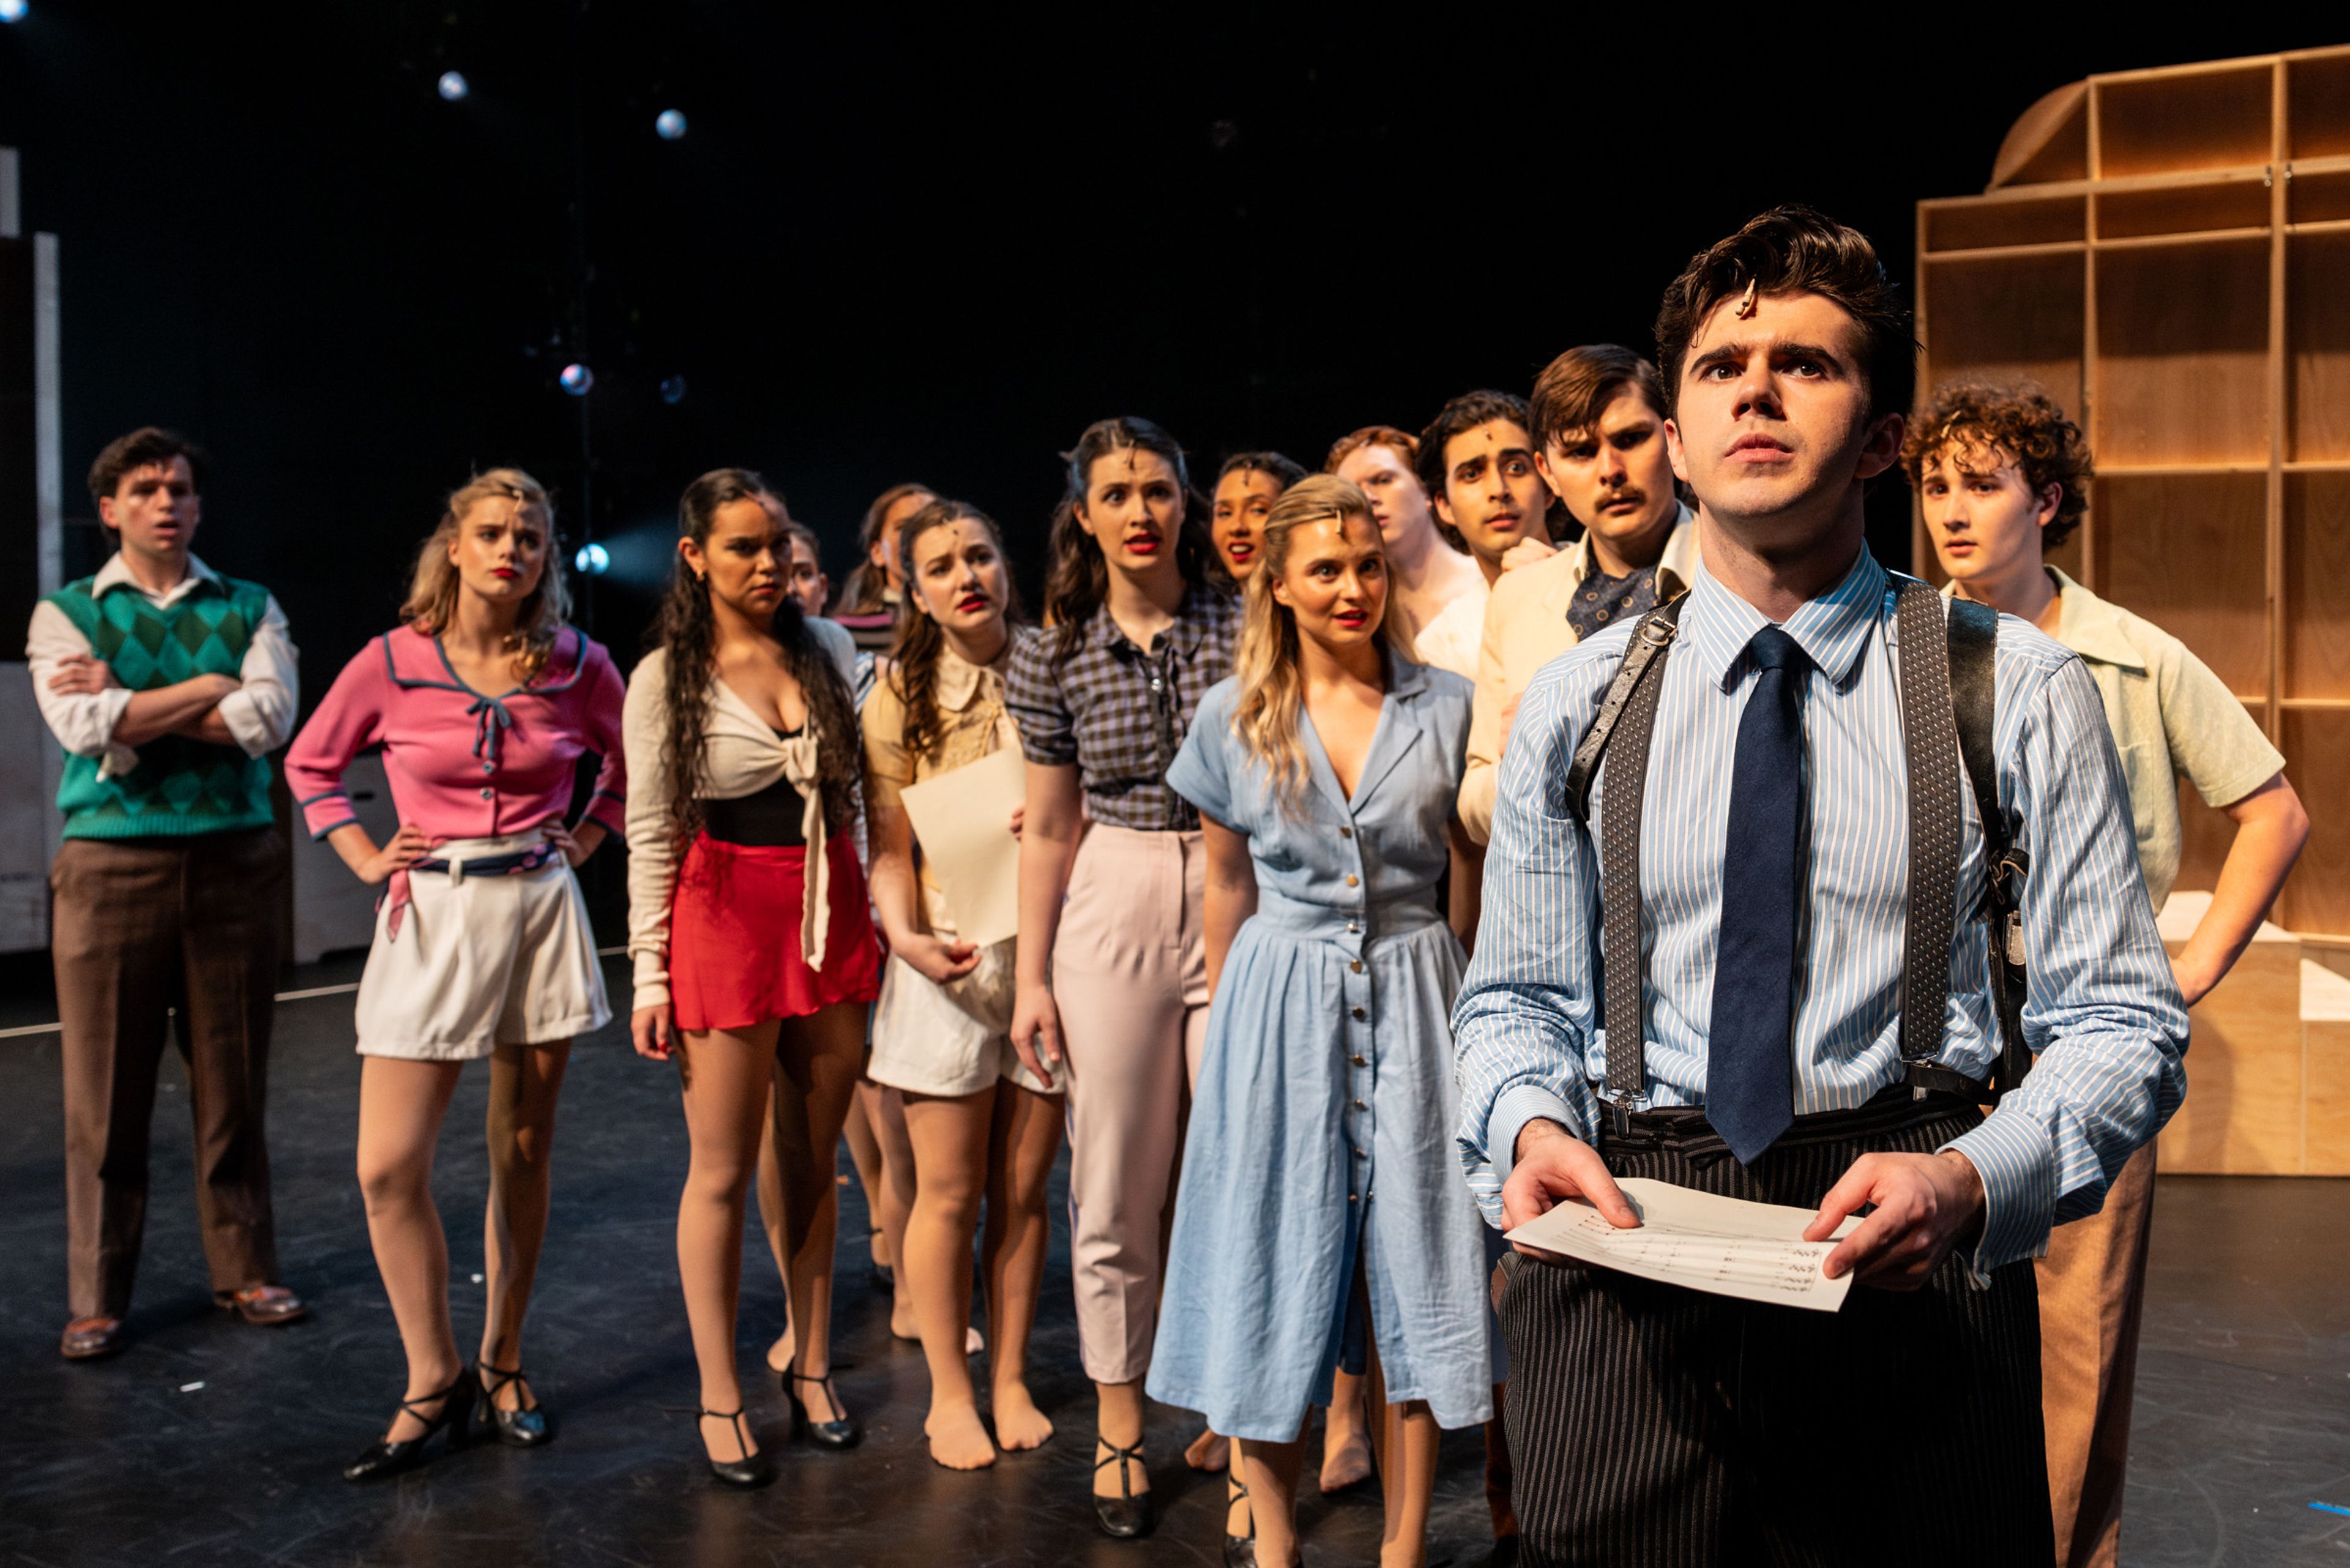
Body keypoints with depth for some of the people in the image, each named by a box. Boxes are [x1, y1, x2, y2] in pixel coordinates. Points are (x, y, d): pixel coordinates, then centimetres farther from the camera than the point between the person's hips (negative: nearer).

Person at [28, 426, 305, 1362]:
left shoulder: (249, 608, 9)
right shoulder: (66, 613, 7)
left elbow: (269, 721, -8)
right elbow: (87, 729, -11)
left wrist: (130, 704, -8)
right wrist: (209, 687, -6)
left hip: (233, 863, 1)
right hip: (110, 865, -1)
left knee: (234, 1083, 8)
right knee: (106, 1096, 3)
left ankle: (244, 1273, 20)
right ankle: (97, 1300, 14)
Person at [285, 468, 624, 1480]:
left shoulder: (577, 667, 0)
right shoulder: (393, 662, -3)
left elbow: (630, 762, 20)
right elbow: (309, 764, 12)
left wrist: (587, 835, 8)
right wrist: (367, 858, 3)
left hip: (542, 913, 1)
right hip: (431, 918, -1)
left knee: (524, 1155, 8)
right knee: (389, 1168, -7)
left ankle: (502, 1366, 25)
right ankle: (434, 1385, 10)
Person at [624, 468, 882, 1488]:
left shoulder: (827, 647, 6)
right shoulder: (665, 677, -4)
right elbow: (651, 833, -3)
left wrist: (884, 905, 11)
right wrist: (650, 971, -5)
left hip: (832, 913, 4)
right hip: (726, 917, -3)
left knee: (813, 1158, 12)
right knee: (723, 1172, 3)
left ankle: (812, 1368, 26)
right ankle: (720, 1400, 15)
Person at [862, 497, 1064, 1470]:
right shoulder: (900, 697, 2)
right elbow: (889, 846, 0)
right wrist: (904, 933, -17)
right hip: (950, 954, -1)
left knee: (1023, 1188, 8)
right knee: (949, 1191, 2)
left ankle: (1010, 1380, 23)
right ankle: (949, 1393, 18)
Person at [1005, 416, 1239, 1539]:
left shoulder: (1242, 628, 0)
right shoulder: (1054, 656, 3)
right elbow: (1049, 830, 8)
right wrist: (1031, 977, 7)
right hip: (1115, 908, 1)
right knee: (1116, 1184, 7)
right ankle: (1119, 1426, 24)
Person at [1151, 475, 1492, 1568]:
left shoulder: (1447, 707, 0)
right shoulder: (1233, 718, 1)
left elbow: (1468, 878, 10)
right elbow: (1228, 888, 11)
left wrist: (1460, 1007, 13)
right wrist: (1226, 1018, 15)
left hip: (1414, 1004, 0)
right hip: (1282, 1008, 0)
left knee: (1417, 1273, 4)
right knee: (1276, 1275, 6)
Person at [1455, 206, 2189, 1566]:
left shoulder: (2018, 688, -1)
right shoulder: (1576, 702, 5)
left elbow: (2120, 1016, -1)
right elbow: (1519, 996, 12)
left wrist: (1973, 1177, -19)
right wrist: (1529, 1125, -9)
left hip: (1909, 1264, -1)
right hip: (1624, 1252, 2)